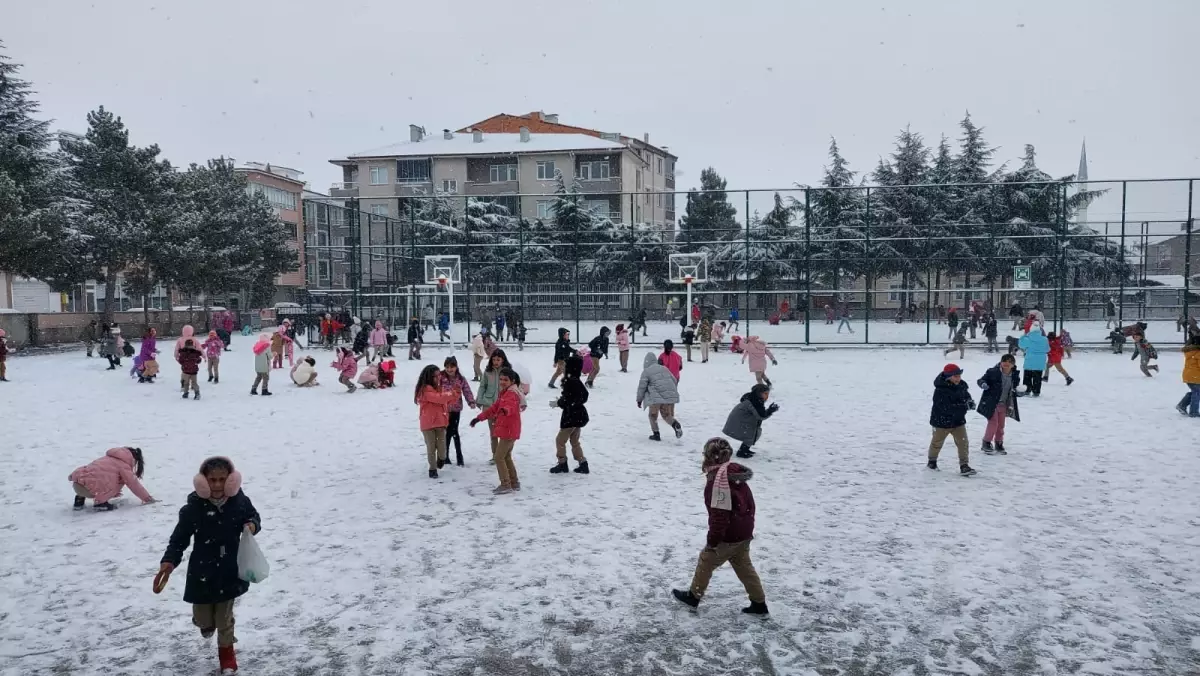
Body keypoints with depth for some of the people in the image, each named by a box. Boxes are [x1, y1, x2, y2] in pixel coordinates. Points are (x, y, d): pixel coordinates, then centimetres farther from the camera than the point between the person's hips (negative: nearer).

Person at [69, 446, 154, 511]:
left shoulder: (109, 458, 30)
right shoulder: (124, 466, 5)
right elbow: (134, 484, 5)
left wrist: (114, 494, 59)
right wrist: (147, 498, 15)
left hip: (75, 483, 9)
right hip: (88, 488, -9)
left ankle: (79, 499, 25)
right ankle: (99, 502, -8)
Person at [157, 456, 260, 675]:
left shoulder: (240, 501, -11)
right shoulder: (194, 506, -17)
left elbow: (254, 517, 8)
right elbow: (179, 537, -11)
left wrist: (252, 525, -15)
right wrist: (169, 561, -23)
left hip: (229, 570, 0)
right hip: (202, 571, 0)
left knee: (225, 617, 9)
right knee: (203, 619, 12)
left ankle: (226, 651, 36)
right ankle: (207, 622, 51)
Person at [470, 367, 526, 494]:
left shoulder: (511, 394, -16)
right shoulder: (505, 393, 16)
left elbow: (511, 405, -40)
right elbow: (494, 408, 25)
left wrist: (505, 410, -63)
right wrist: (479, 417, 25)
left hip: (509, 431, -10)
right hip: (508, 431, 10)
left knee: (499, 457, -7)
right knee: (506, 457, 18)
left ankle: (505, 485, -2)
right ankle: (514, 483, 26)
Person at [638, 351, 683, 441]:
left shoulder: (646, 371, 2)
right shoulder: (664, 368, 19)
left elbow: (642, 386, -1)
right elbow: (674, 381, 20)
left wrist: (639, 399, 9)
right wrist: (673, 393, 32)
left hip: (656, 397, -5)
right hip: (670, 395, 5)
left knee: (653, 415, 14)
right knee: (666, 415, 16)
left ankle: (656, 434, 9)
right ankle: (675, 424, -13)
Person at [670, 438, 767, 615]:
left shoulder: (718, 479, -25)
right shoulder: (734, 473, 4)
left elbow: (720, 514, -26)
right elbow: (748, 503, 13)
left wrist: (712, 540, -17)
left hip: (728, 536, -8)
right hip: (744, 533, 8)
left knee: (706, 561, 11)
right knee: (743, 566, 19)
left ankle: (693, 596, 27)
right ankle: (759, 603, 23)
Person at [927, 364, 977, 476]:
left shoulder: (961, 386, -8)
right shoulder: (940, 391, -30)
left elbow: (966, 394, 12)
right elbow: (946, 408, -36)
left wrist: (970, 401, -13)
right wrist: (964, 406, -39)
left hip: (958, 421, 5)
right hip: (942, 421, -5)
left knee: (963, 443, -4)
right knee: (937, 443, 16)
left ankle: (964, 465, 2)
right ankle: (932, 460, 39)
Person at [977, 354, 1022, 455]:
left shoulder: (1014, 376, 0)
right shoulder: (993, 372, -15)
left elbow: (1015, 390, 13)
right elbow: (981, 380, -8)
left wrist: (1018, 393, -9)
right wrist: (983, 384, -31)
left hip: (1004, 405, 5)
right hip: (991, 403, -5)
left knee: (1001, 425, 14)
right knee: (993, 423, -7)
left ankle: (999, 444, 30)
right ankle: (986, 443, 10)